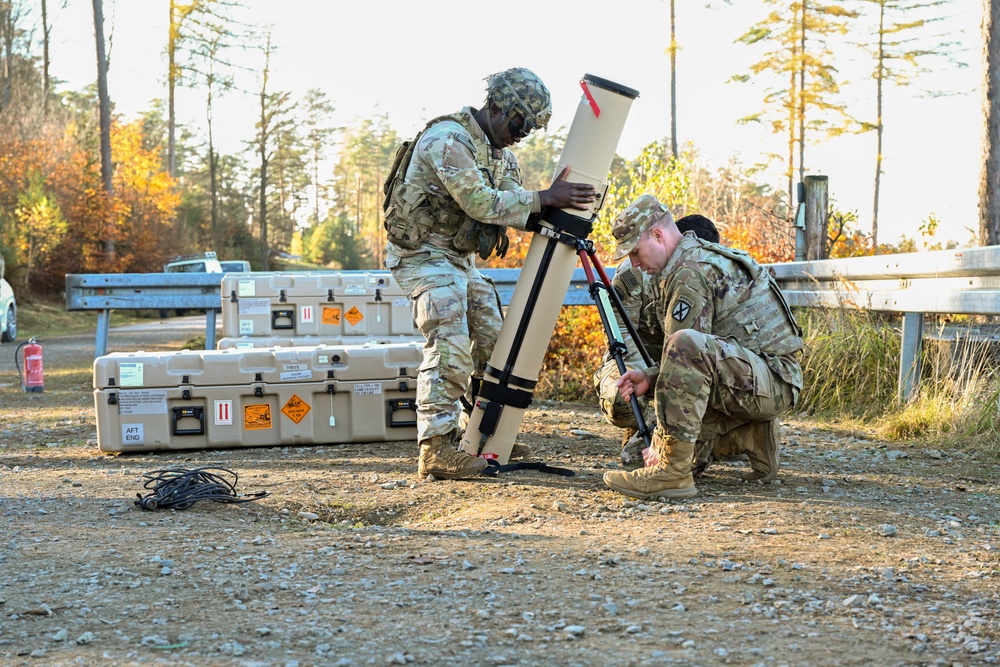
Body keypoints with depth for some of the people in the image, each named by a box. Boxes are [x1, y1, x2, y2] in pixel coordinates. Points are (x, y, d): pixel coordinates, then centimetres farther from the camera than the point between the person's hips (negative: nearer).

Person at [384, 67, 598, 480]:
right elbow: (479, 202, -28)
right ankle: (435, 449, -18)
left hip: (460, 257, 10)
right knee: (449, 347, -19)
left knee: (492, 342, 8)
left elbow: (516, 206, 7)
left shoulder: (501, 153, 11)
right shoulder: (448, 139, -20)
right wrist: (545, 199, -26)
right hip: (423, 253, -9)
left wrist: (559, 211, -11)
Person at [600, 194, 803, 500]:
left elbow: (685, 350, -17)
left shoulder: (691, 271, -14)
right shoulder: (703, 256, 18)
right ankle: (757, 435, 18)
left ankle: (672, 471, -33)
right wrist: (649, 377, 4)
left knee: (686, 345, -35)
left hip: (772, 380, -11)